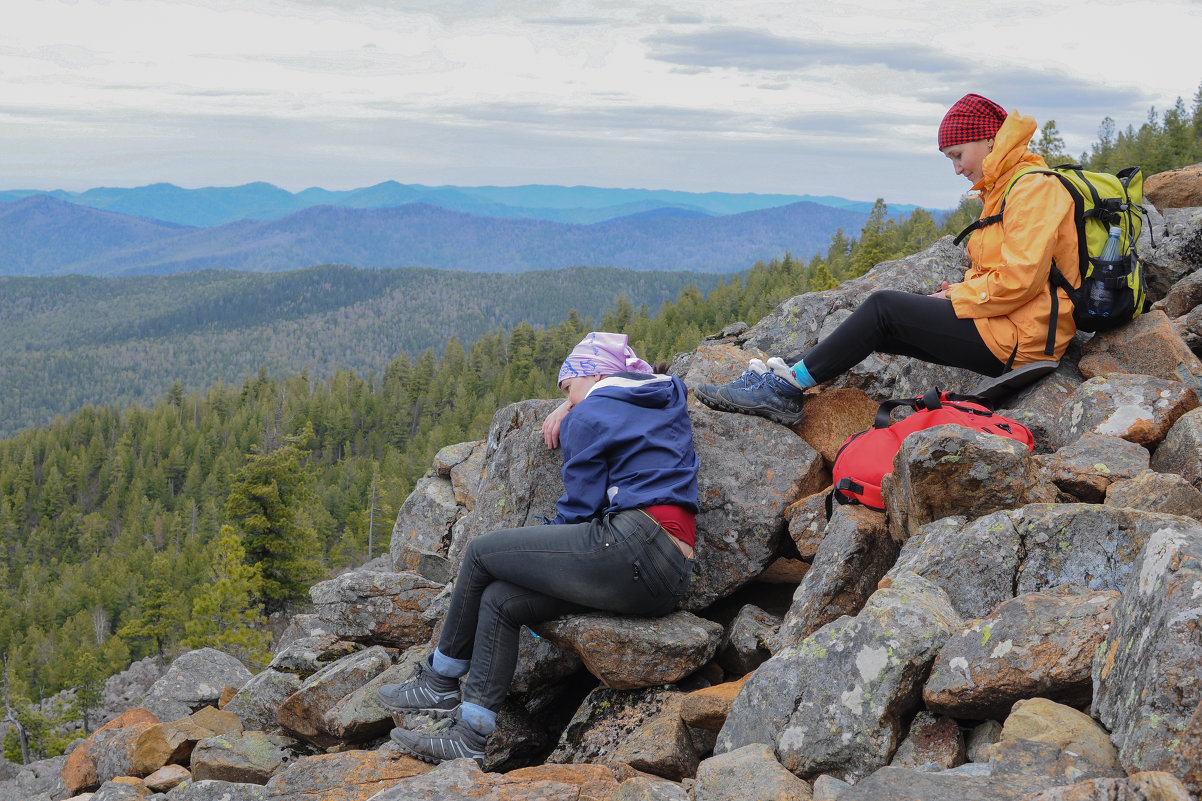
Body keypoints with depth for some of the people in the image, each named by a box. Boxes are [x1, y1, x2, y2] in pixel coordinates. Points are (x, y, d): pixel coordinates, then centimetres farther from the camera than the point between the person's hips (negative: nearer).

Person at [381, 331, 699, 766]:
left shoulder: (590, 415, 1)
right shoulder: (670, 395, 24)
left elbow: (579, 510, -2)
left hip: (633, 546, -9)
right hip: (671, 577, 9)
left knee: (481, 552, 4)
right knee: (499, 600, 10)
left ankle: (441, 683, 17)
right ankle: (470, 733, 3)